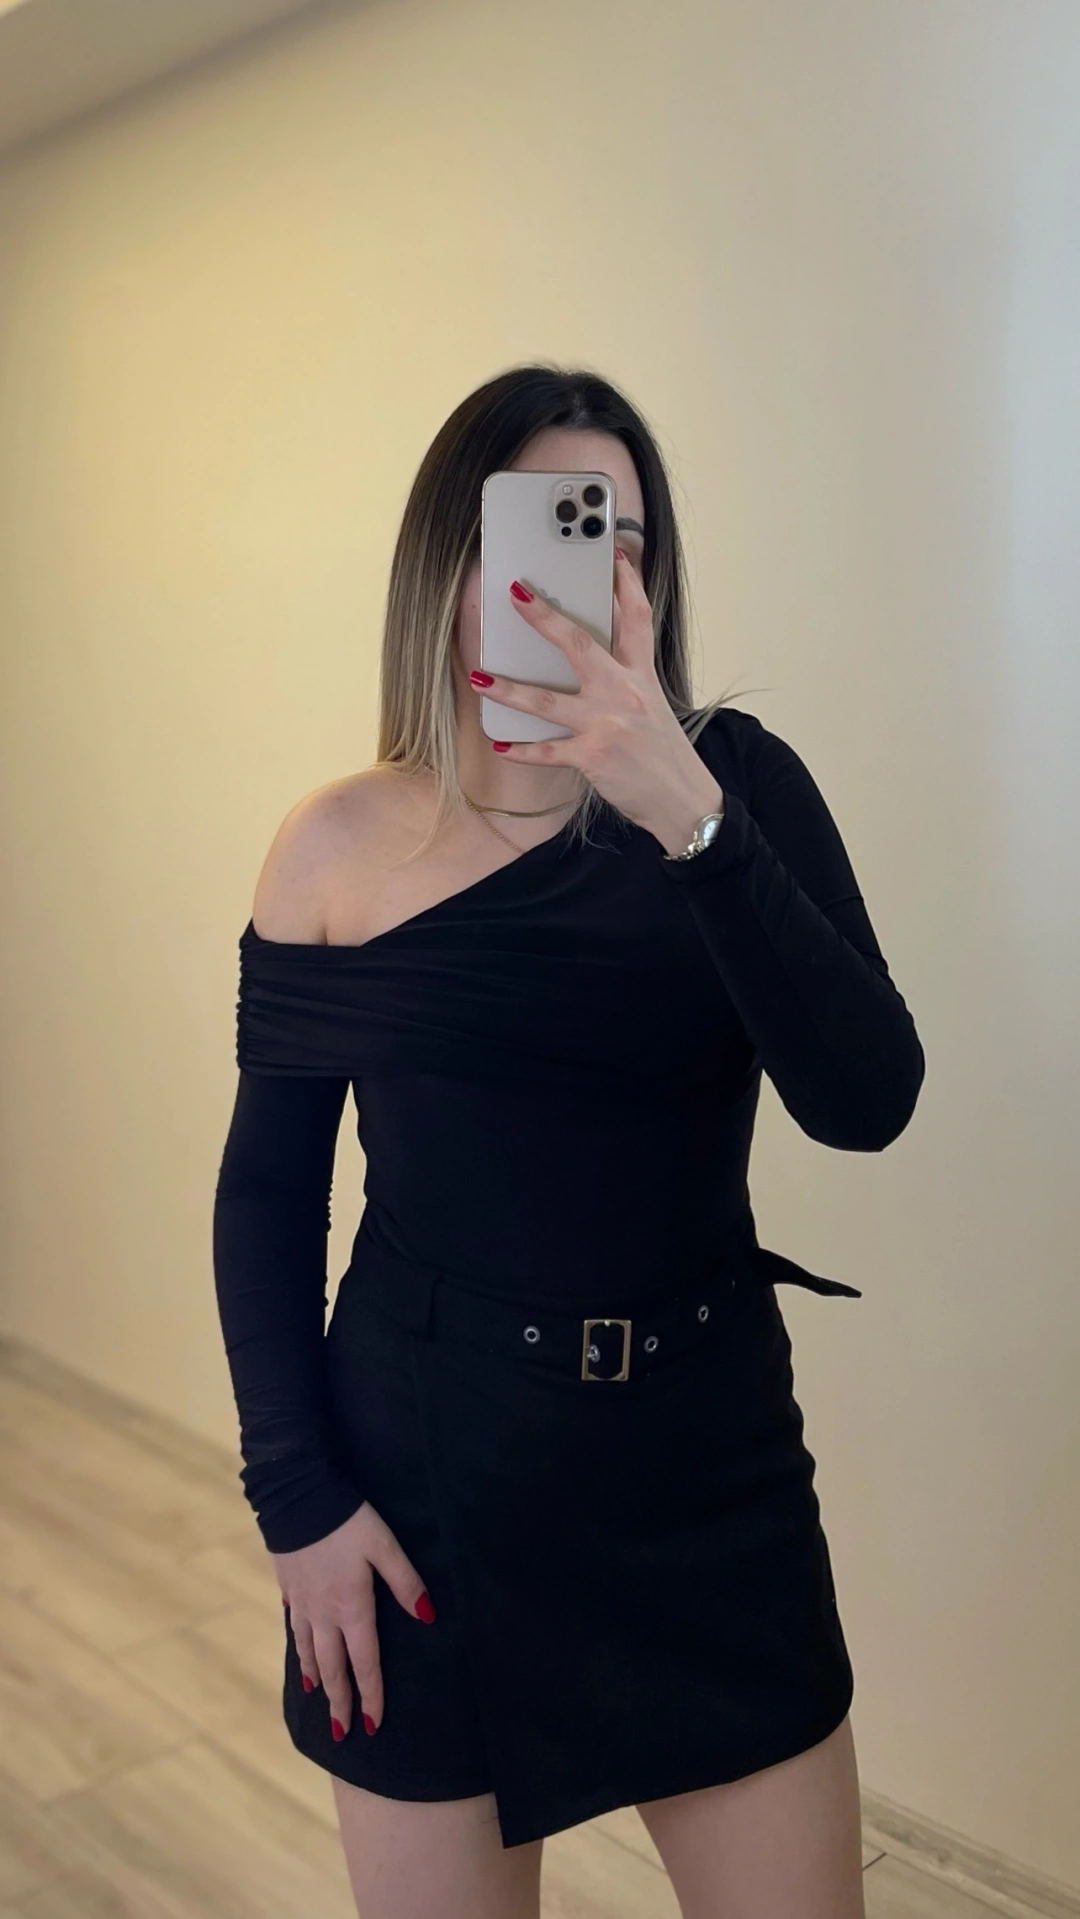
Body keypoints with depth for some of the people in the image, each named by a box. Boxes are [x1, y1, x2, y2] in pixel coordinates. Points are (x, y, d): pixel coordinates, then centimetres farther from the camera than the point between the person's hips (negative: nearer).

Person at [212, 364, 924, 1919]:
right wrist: (296, 1494, -4)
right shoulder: (338, 846, -5)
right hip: (428, 1473, 0)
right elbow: (267, 1190, 2)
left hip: (710, 1461, 1)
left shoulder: (735, 780, -6)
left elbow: (866, 1102, -19)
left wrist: (689, 816, -30)